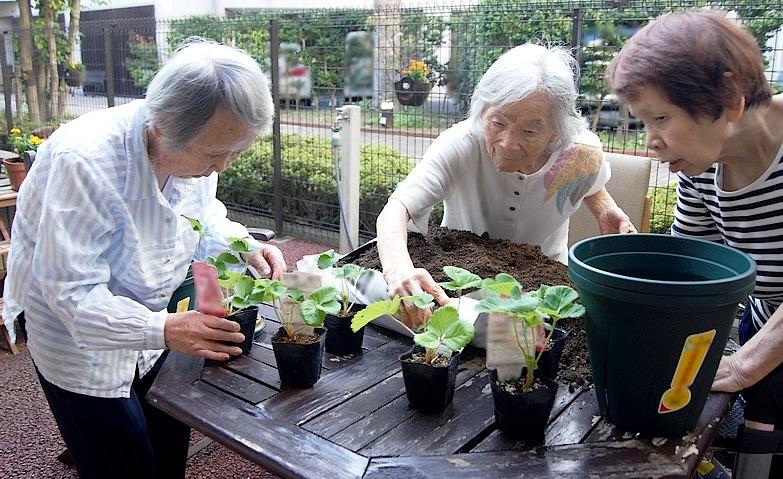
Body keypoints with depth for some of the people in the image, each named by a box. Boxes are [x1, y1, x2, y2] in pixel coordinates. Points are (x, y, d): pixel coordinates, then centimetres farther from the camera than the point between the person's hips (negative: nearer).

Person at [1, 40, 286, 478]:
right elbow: (73, 293, -33)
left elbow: (202, 217, 3)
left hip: (150, 313, 6)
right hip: (80, 338, -6)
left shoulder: (198, 147, -15)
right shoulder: (84, 161, -35)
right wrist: (165, 330, -45)